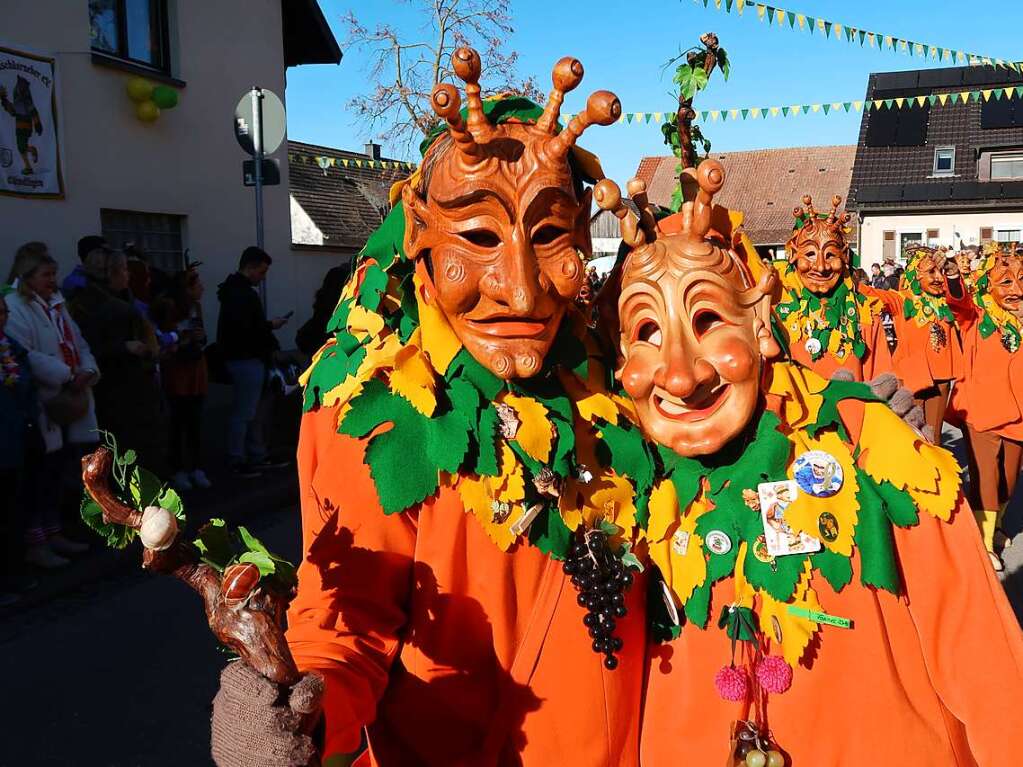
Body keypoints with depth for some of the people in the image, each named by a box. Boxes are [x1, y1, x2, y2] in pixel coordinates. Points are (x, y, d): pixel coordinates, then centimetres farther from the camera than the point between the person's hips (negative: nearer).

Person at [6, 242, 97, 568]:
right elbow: (25, 356, -23)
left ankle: (53, 533, 27)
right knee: (39, 477, 0)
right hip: (40, 409, -8)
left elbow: (79, 344, 15)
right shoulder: (14, 306, -12)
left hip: (67, 405, 8)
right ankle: (35, 543, 9)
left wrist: (88, 371, -5)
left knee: (57, 474, 16)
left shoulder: (56, 303, 16)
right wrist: (68, 375, -21)